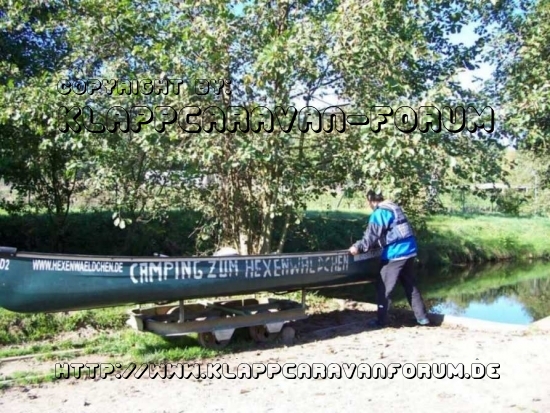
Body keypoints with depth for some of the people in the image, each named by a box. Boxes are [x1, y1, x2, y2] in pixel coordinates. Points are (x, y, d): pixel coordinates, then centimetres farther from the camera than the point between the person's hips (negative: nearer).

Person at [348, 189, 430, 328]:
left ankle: (381, 320, 6)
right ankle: (422, 317, 19)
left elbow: (371, 235, -15)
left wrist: (358, 247, -6)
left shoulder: (379, 213, -11)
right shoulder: (394, 207, 17)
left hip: (395, 253, -9)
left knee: (384, 288, 2)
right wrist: (377, 245, 30)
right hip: (409, 250, 9)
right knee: (410, 285, 17)